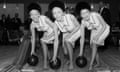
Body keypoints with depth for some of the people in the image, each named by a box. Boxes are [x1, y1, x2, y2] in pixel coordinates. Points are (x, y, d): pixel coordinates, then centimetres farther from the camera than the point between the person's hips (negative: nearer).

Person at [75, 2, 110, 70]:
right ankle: (98, 63, 21)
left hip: (104, 30, -5)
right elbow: (82, 38, -15)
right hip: (95, 31, 5)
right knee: (93, 46, 0)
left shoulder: (95, 15, -37)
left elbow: (104, 26, -27)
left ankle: (91, 64, -9)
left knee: (94, 44, -18)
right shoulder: (83, 23, -21)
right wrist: (81, 51, -12)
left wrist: (97, 35, -36)